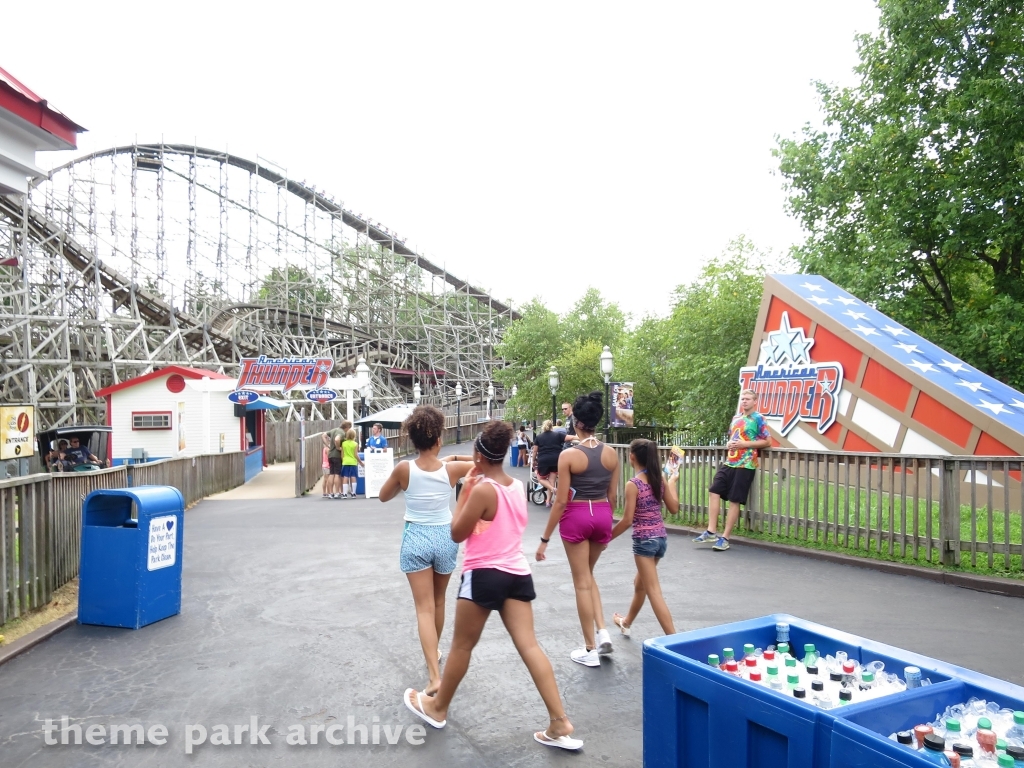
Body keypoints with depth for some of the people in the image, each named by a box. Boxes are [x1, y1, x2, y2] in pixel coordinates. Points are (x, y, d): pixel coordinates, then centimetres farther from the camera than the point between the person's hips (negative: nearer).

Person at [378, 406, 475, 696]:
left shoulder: (404, 468, -13)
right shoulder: (451, 469, -11)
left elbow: (384, 496, 4)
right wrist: (455, 458, 9)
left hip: (416, 538, -1)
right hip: (445, 536, 2)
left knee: (425, 607, 0)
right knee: (438, 601, 22)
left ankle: (435, 676, -10)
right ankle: (433, 654, 42)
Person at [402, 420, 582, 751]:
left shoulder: (483, 489, -16)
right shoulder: (518, 486, 8)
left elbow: (457, 533, -8)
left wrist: (465, 492, -4)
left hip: (485, 574, -7)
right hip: (517, 573, 7)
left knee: (462, 646, 11)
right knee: (529, 645, 3)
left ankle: (437, 708, 31)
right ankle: (560, 723, 1)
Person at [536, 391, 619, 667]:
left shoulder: (569, 455, -13)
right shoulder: (611, 453, 0)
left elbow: (561, 501, -13)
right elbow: (612, 496, 7)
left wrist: (545, 538, -5)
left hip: (576, 516, -5)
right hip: (602, 515, 5)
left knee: (582, 582, 7)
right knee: (588, 576, 25)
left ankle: (590, 650, 15)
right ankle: (603, 632, 13)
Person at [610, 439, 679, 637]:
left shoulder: (633, 485, -17)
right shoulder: (660, 480, 1)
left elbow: (627, 521, -16)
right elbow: (674, 508, 9)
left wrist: (607, 537, -4)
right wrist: (673, 482, 18)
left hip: (644, 540, -8)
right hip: (661, 538, 8)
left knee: (653, 591, -2)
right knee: (640, 583, 25)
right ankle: (626, 622, 45)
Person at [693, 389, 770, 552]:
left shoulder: (758, 419, -5)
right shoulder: (736, 418, 16)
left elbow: (768, 441, -8)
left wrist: (745, 444, -16)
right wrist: (729, 444, 4)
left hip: (745, 466, -7)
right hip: (729, 463, 7)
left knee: (734, 501, -3)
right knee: (714, 492, -3)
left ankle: (725, 538, 5)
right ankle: (711, 532, 3)